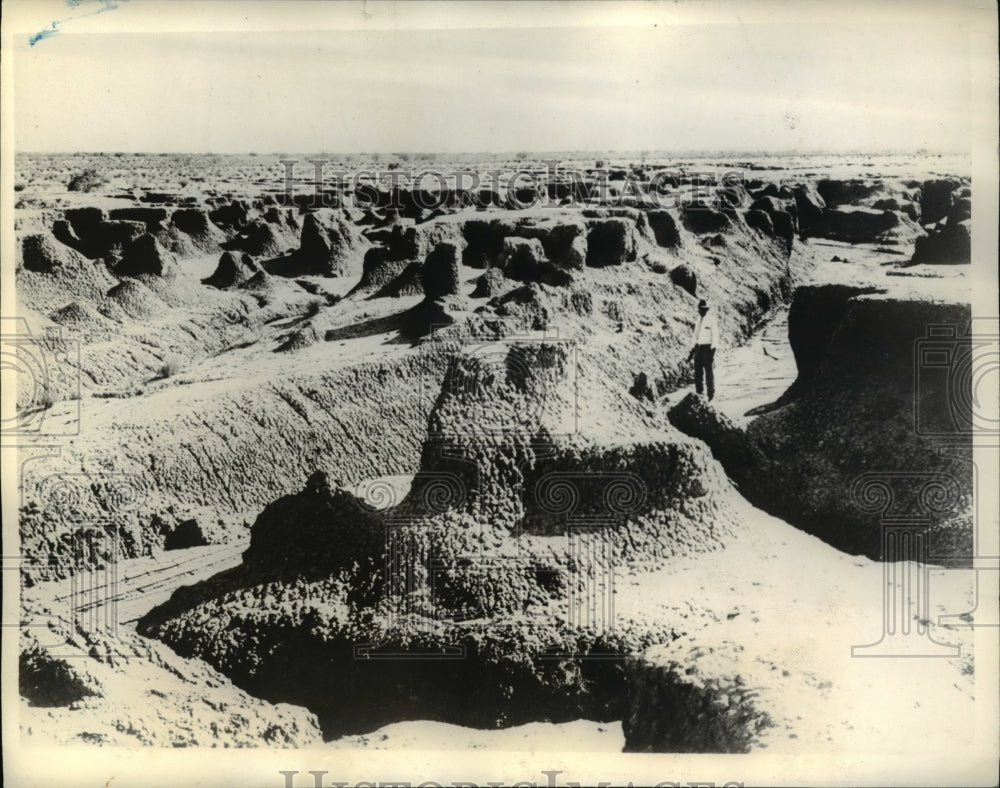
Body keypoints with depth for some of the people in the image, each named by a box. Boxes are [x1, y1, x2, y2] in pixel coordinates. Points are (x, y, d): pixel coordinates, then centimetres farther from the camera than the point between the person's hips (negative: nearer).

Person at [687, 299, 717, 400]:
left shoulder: (712, 320, -8)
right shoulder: (699, 319, 13)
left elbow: (715, 336, -10)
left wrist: (712, 350, -16)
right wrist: (693, 350, 16)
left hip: (707, 347, -7)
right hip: (698, 347, 7)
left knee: (709, 372, -2)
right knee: (698, 372, 7)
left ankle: (711, 394, 6)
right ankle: (699, 393, 15)